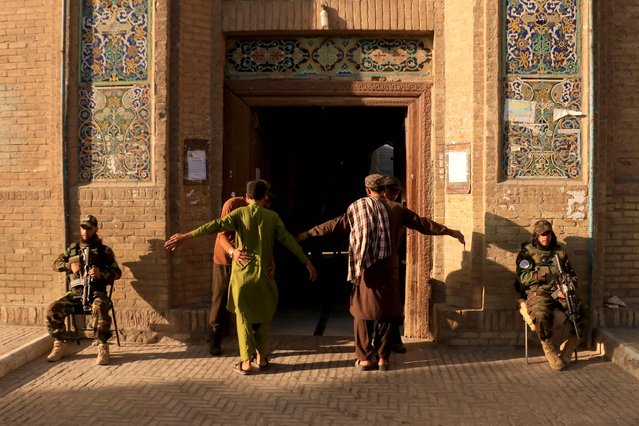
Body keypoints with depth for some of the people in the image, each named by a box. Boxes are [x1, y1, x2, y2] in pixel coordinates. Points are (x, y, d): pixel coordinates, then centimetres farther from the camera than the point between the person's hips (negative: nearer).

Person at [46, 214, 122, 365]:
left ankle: (103, 347, -29)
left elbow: (117, 272, 2)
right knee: (53, 309, -18)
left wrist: (101, 273, -18)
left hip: (96, 292, -4)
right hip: (75, 292, 4)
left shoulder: (104, 250, 5)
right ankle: (59, 346, 0)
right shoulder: (72, 248, 17)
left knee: (99, 309, -37)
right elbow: (56, 264, 14)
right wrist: (70, 265, -6)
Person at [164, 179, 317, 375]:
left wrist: (186, 236, -20)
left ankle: (246, 362, 3)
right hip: (264, 273, 1)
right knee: (263, 316, 18)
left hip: (242, 273, -1)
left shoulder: (240, 213, -1)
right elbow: (288, 240, -1)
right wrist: (307, 262, 4)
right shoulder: (272, 216, 2)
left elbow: (216, 225, -15)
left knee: (243, 317, 7)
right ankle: (261, 356, 21)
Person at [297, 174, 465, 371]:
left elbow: (336, 224, 6)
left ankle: (365, 358, 9)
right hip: (388, 269, 1)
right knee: (386, 312, 10)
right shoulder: (396, 208, 3)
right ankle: (383, 358, 12)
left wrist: (309, 233, 17)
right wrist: (450, 232, 15)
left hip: (365, 268, 0)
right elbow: (422, 223, 6)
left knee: (363, 311, 9)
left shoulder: (357, 207, 2)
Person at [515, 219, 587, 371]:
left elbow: (572, 275, 22)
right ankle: (549, 350, -13)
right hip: (537, 292, -4)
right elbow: (521, 278, 0)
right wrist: (537, 276, -16)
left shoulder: (560, 252, 21)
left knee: (580, 312, -22)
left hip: (559, 292, 4)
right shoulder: (527, 252, 9)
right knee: (541, 314, -37)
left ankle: (567, 351, -7)